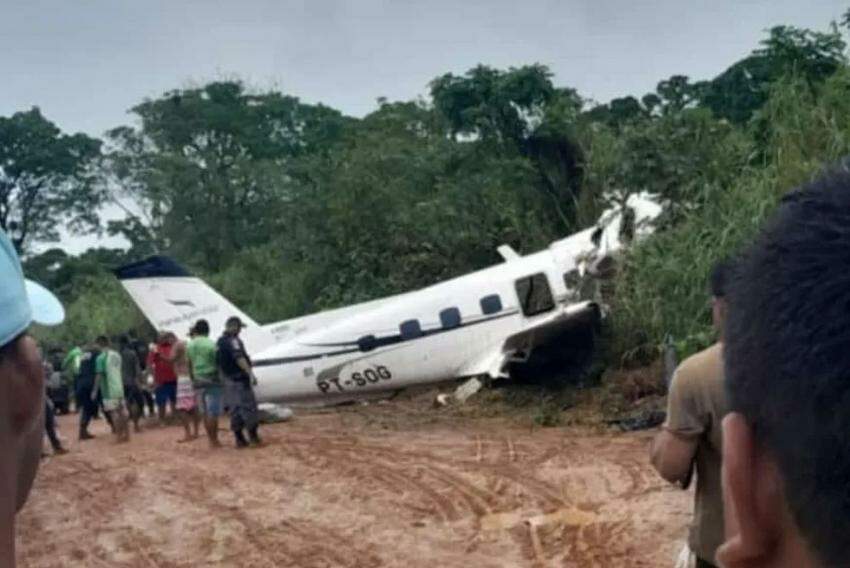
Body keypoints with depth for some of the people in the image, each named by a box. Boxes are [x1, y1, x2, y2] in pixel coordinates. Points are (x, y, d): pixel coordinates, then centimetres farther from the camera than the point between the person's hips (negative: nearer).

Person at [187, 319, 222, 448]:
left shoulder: (190, 346, 5)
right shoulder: (211, 344, -11)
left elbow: (190, 366, 10)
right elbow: (218, 364, -9)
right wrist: (222, 379, 4)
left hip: (197, 382, 5)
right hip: (211, 380, -5)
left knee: (205, 413, 11)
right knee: (213, 413, -2)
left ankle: (211, 440, 14)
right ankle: (214, 440, -1)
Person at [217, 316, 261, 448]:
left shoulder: (219, 342, 14)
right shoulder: (233, 341, -15)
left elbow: (220, 363, 21)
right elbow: (239, 358, -27)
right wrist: (251, 373, -31)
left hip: (228, 379, 9)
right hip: (239, 379, -9)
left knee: (235, 409, 10)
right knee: (249, 407, -3)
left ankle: (239, 439, 11)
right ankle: (253, 435, -2)